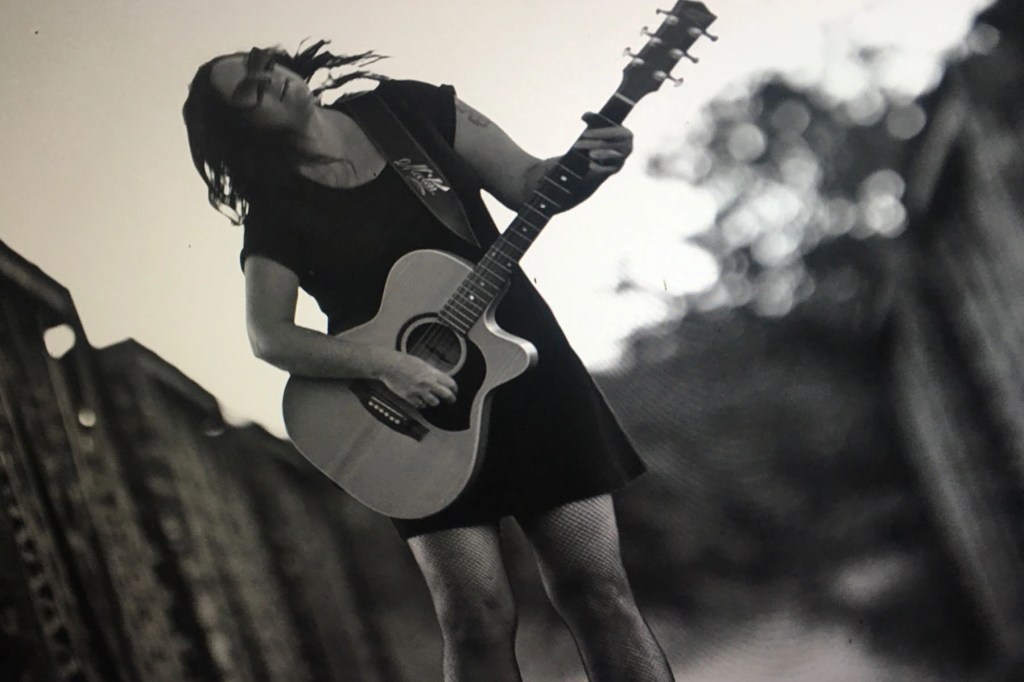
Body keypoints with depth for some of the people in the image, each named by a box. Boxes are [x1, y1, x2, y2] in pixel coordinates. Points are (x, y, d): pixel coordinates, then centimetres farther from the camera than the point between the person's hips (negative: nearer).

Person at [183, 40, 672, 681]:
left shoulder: (410, 111, 3)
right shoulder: (277, 211, -1)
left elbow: (528, 183, 5)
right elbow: (270, 336, -9)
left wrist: (586, 167, -17)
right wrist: (385, 365, -21)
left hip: (523, 362, 2)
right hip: (418, 411, -1)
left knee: (596, 588, -6)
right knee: (477, 619, -9)